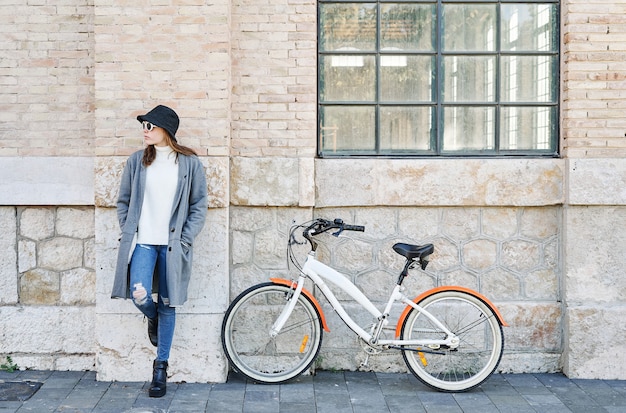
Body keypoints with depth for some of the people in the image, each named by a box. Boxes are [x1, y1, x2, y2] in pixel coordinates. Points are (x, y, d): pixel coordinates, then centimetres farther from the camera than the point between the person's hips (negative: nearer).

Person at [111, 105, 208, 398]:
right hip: (142, 241, 1)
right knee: (139, 296, -18)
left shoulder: (189, 163, 1)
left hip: (172, 244, -1)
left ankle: (161, 366, 20)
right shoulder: (136, 161, 6)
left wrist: (185, 239, -5)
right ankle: (153, 319, 21)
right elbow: (123, 201, 13)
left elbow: (199, 206, 3)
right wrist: (127, 233, 2)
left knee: (168, 305, 4)